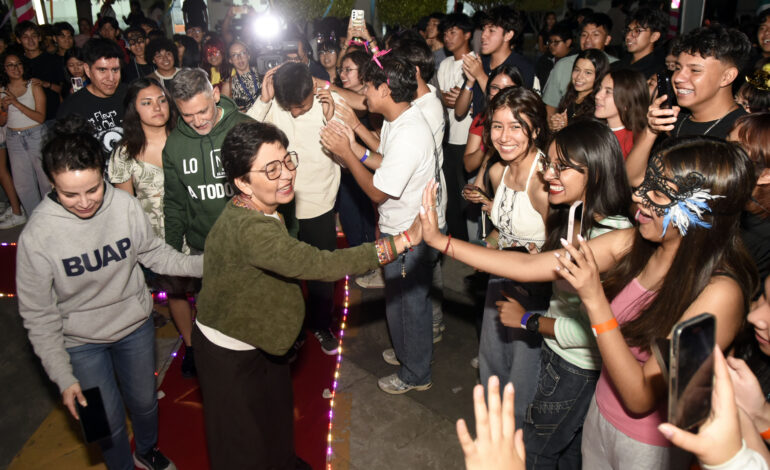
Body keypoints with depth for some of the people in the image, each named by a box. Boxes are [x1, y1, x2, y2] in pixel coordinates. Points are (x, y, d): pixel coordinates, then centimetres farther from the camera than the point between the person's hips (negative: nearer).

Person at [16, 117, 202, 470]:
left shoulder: (126, 206, -21)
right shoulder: (37, 235, -24)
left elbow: (154, 253, -3)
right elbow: (38, 315, -14)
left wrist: (203, 264, -17)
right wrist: (63, 377, -13)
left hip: (135, 325, 2)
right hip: (81, 342, -2)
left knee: (145, 402, 23)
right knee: (109, 423, 14)